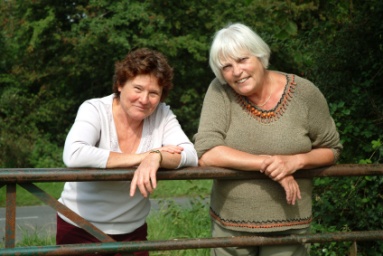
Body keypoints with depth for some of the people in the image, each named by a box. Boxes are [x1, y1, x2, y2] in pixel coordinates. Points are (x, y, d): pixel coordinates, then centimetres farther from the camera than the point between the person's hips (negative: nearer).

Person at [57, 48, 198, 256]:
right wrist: (139, 157, -31)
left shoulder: (162, 115, -7)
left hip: (132, 230, 3)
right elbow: (73, 155, -34)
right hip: (80, 229, -3)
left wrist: (156, 157, -40)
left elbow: (190, 156, -18)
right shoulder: (94, 110, -16)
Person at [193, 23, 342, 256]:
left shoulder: (304, 92, -8)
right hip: (230, 225, 1)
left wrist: (296, 161, -18)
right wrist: (268, 163, -21)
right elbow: (206, 153, -18)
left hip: (288, 226, 0)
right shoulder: (220, 92, -9)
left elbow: (331, 149, 2)